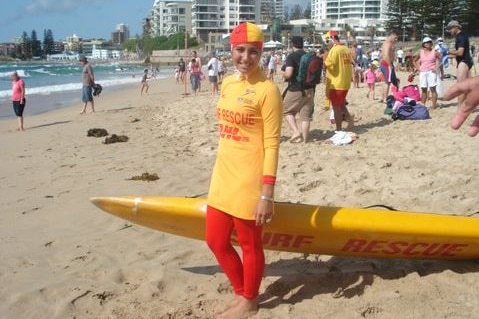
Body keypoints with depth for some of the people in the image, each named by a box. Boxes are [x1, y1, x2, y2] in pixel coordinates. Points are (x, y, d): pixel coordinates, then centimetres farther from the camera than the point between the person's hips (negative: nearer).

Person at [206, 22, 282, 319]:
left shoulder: (267, 90, -15)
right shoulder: (227, 83, 8)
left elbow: (272, 145, -16)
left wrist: (267, 194, -19)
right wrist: (222, 171, 19)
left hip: (248, 181, -8)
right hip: (222, 176, 8)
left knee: (250, 245, 10)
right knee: (216, 241, 18)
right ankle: (241, 293, 39)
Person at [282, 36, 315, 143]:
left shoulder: (291, 56, -10)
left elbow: (288, 74, -20)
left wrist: (284, 75, 0)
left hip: (295, 90, -5)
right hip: (309, 89, 5)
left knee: (287, 111, 12)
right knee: (306, 115, 9)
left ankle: (296, 132, -4)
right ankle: (304, 138, 10)